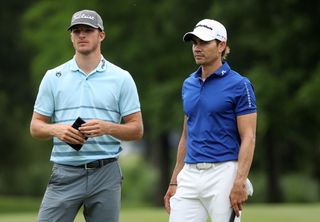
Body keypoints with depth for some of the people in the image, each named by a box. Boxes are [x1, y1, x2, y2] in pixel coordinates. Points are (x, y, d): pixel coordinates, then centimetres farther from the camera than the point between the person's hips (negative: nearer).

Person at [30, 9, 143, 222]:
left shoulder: (121, 78, 4)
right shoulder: (53, 77, 8)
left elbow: (137, 129, 2)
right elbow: (36, 127, 9)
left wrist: (107, 127, -17)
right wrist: (55, 129, -14)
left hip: (105, 174, 0)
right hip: (65, 174, 0)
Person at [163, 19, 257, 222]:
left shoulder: (239, 85, -5)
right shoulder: (188, 85, 15)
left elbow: (248, 138, -9)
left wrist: (240, 183, -19)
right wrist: (174, 181, 16)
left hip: (223, 174, -6)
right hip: (189, 176, 6)